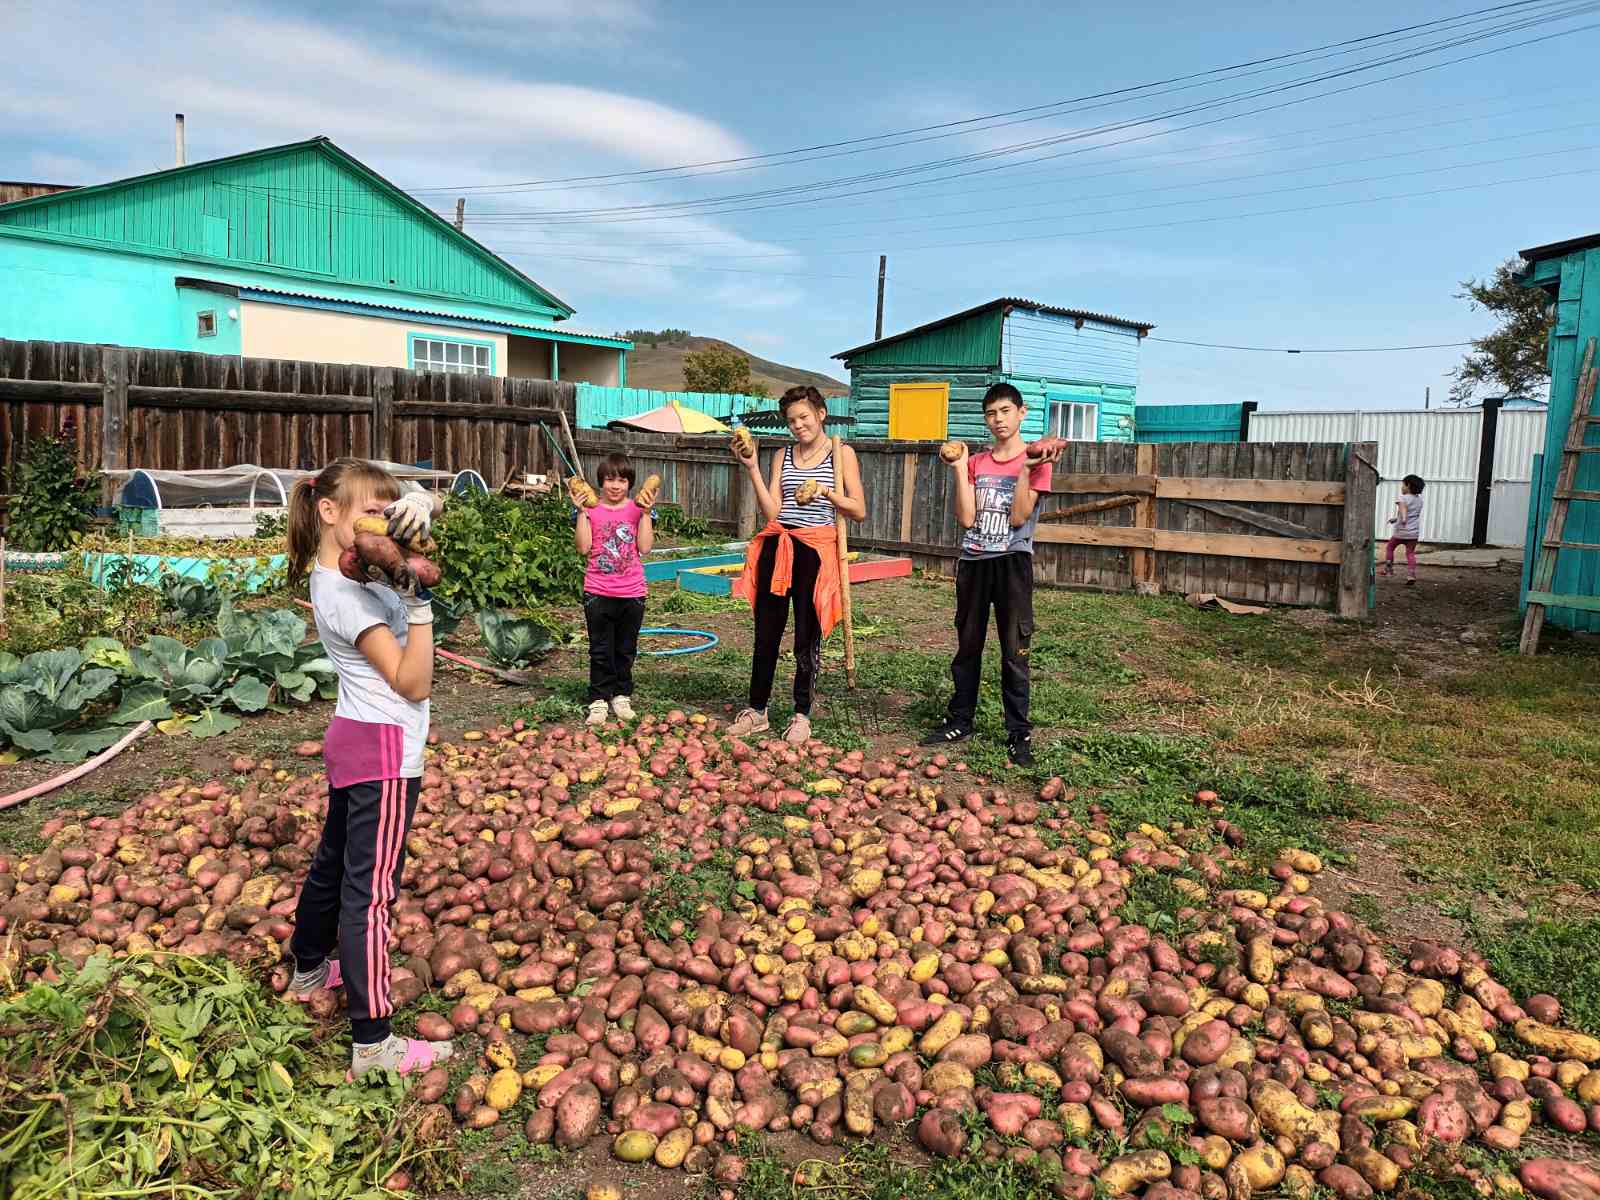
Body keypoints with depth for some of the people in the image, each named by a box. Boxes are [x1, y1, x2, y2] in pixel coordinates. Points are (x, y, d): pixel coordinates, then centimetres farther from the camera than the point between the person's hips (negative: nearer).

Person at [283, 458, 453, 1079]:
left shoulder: (349, 566, 4)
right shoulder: (345, 595, -22)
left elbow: (422, 511, 9)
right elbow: (413, 683, -22)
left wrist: (419, 503, -14)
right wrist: (418, 602, -27)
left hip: (354, 740, 10)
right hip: (385, 750, -10)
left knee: (334, 861, 25)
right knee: (371, 889, -6)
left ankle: (309, 970, 47)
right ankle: (372, 1045, 1)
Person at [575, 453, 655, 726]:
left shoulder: (636, 509, 2)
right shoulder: (592, 510, 0)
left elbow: (645, 547, -8)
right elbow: (584, 547, -10)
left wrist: (646, 512, -12)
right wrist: (581, 511, -13)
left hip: (632, 593, 1)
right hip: (598, 593, -1)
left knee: (626, 649, 12)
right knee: (601, 650, 5)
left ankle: (621, 696, 25)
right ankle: (599, 700, 12)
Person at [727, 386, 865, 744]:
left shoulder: (841, 453, 3)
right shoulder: (783, 456, 12)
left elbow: (859, 511, -1)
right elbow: (771, 511, 3)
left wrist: (825, 491, -15)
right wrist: (753, 468, -4)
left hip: (815, 549, -3)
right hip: (777, 547, 3)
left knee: (807, 634, 2)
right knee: (766, 630, 7)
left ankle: (802, 714, 15)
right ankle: (757, 709, 19)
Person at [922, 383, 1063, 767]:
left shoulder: (1035, 461, -2)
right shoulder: (975, 463, 9)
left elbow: (1017, 517, -12)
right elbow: (966, 518, -3)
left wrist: (1025, 468, -18)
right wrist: (959, 468, -5)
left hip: (1012, 562, -4)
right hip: (973, 562, 4)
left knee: (1015, 652, -2)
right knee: (967, 646, 12)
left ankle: (1019, 733, 7)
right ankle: (960, 721, 22)